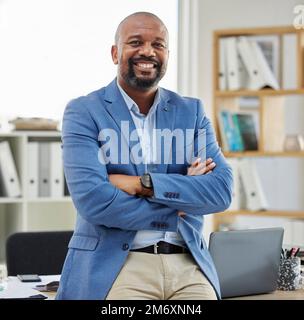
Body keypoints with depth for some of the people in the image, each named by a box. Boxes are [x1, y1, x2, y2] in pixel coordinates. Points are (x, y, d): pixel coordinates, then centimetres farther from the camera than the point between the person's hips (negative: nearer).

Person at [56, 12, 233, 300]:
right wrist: (180, 206, -8)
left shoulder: (192, 111, 10)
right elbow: (91, 199, -13)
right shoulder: (83, 112, 0)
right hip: (114, 264, -3)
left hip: (188, 264, 3)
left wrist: (144, 184, -13)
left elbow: (222, 191, -2)